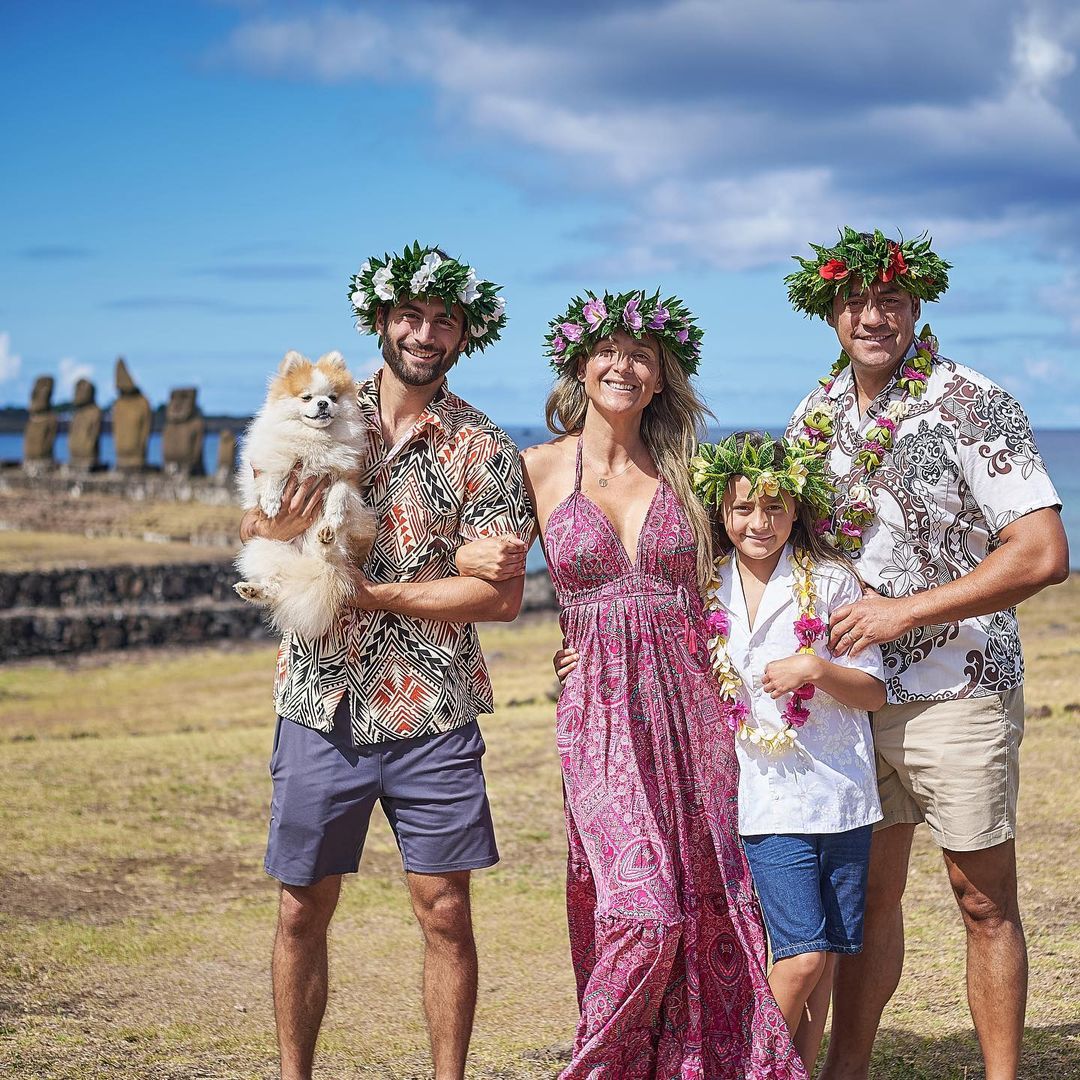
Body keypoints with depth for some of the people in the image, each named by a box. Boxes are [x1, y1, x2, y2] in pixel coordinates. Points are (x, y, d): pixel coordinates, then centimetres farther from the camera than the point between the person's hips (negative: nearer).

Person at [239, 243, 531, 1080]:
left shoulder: (483, 451, -1)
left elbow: (502, 595, -7)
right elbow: (256, 541, 7)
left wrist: (375, 593, -14)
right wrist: (280, 531, -18)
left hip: (432, 717, -1)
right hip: (322, 706, 2)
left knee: (446, 914, 2)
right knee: (303, 911, 8)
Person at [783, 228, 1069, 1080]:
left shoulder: (976, 408, -11)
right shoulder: (817, 415, 7)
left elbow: (1043, 554, -18)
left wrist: (905, 610, -20)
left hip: (957, 690, -5)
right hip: (852, 691, 5)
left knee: (985, 902, 4)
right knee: (867, 892, 12)